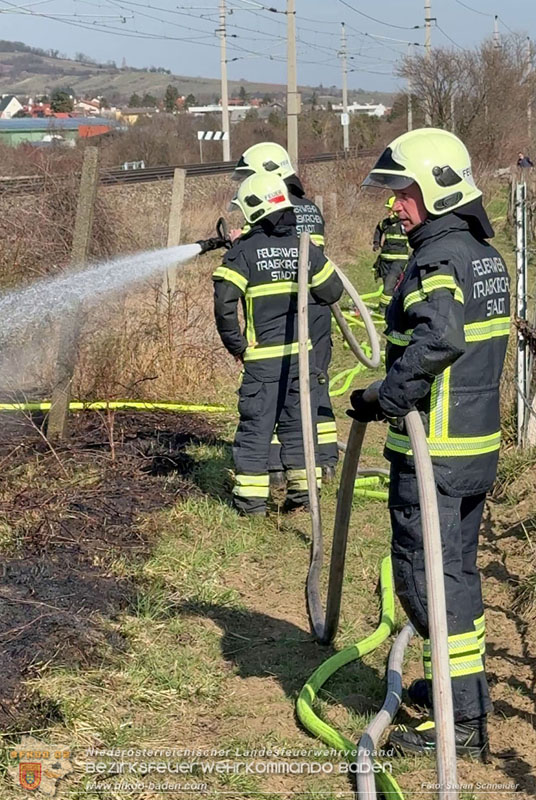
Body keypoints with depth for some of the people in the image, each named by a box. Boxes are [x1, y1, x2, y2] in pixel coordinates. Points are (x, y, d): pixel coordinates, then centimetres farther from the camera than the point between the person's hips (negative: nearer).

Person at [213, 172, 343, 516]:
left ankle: (252, 500, 6)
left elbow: (224, 302, -15)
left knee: (256, 425, 4)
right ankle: (302, 492, 17)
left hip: (263, 356, -4)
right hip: (303, 352, 4)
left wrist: (236, 345, -5)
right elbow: (333, 290, 11)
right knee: (298, 422, 13)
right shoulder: (304, 246, 4)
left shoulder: (243, 251, -7)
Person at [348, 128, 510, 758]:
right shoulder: (486, 256, 13)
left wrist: (384, 401, -26)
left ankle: (462, 719, 1)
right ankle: (464, 683, 35)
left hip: (433, 451, -10)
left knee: (426, 576, -3)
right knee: (457, 566, 21)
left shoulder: (438, 261, -18)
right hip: (478, 444, 10)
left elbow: (436, 341, -35)